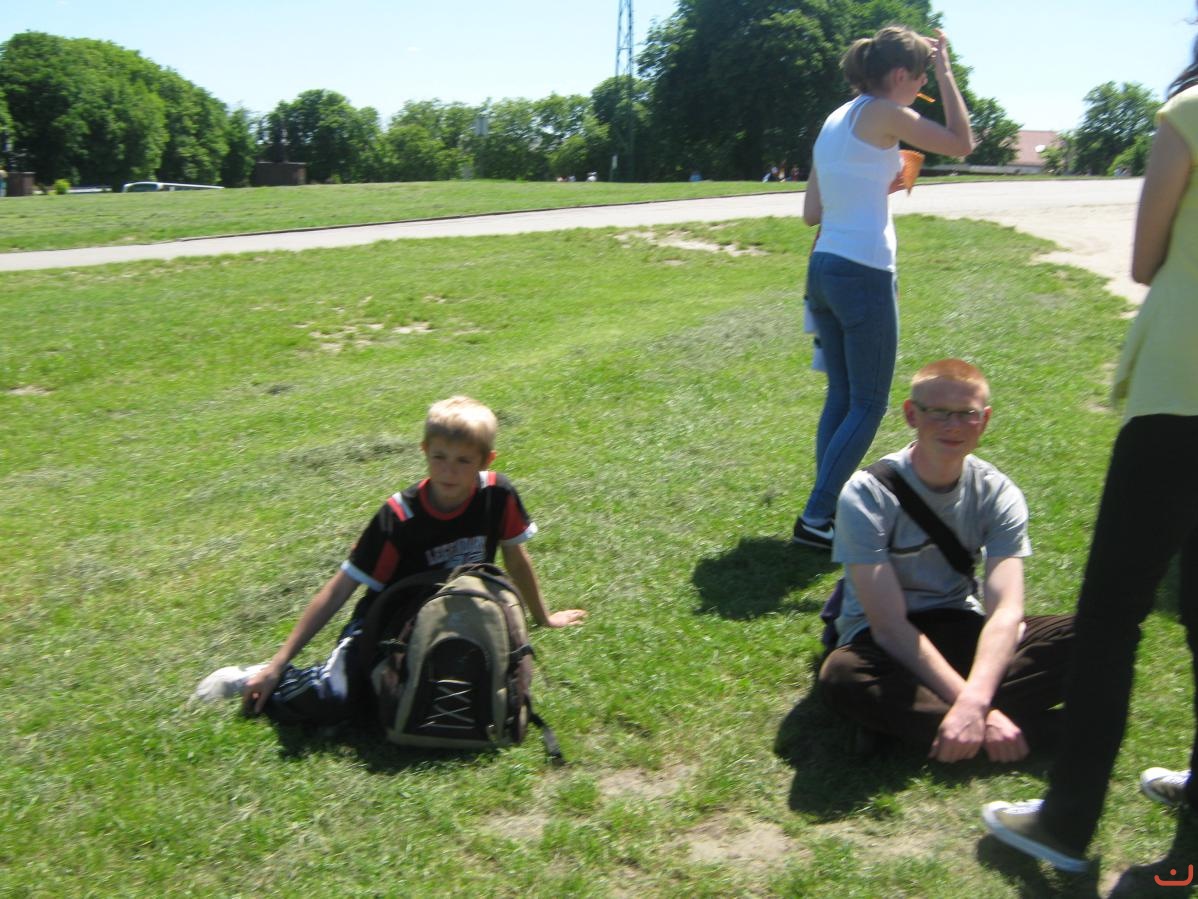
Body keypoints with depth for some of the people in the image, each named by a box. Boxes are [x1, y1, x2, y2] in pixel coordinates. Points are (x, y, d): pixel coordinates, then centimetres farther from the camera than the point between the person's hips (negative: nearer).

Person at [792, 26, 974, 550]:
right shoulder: (882, 113, -8)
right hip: (864, 275, -8)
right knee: (868, 406, 1)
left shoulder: (836, 120, 16)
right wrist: (945, 70, 5)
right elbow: (961, 144, -2)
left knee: (841, 397, 15)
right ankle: (814, 517, 0)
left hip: (822, 268, 8)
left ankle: (827, 508, 18)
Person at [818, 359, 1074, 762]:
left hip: (960, 630, 4)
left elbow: (1005, 610, -19)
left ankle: (899, 717, -29)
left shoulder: (998, 495, -7)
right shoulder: (867, 495, -18)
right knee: (841, 675, -38)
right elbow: (889, 625, -22)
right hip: (883, 640, -4)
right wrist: (973, 706, -30)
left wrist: (975, 701, -37)